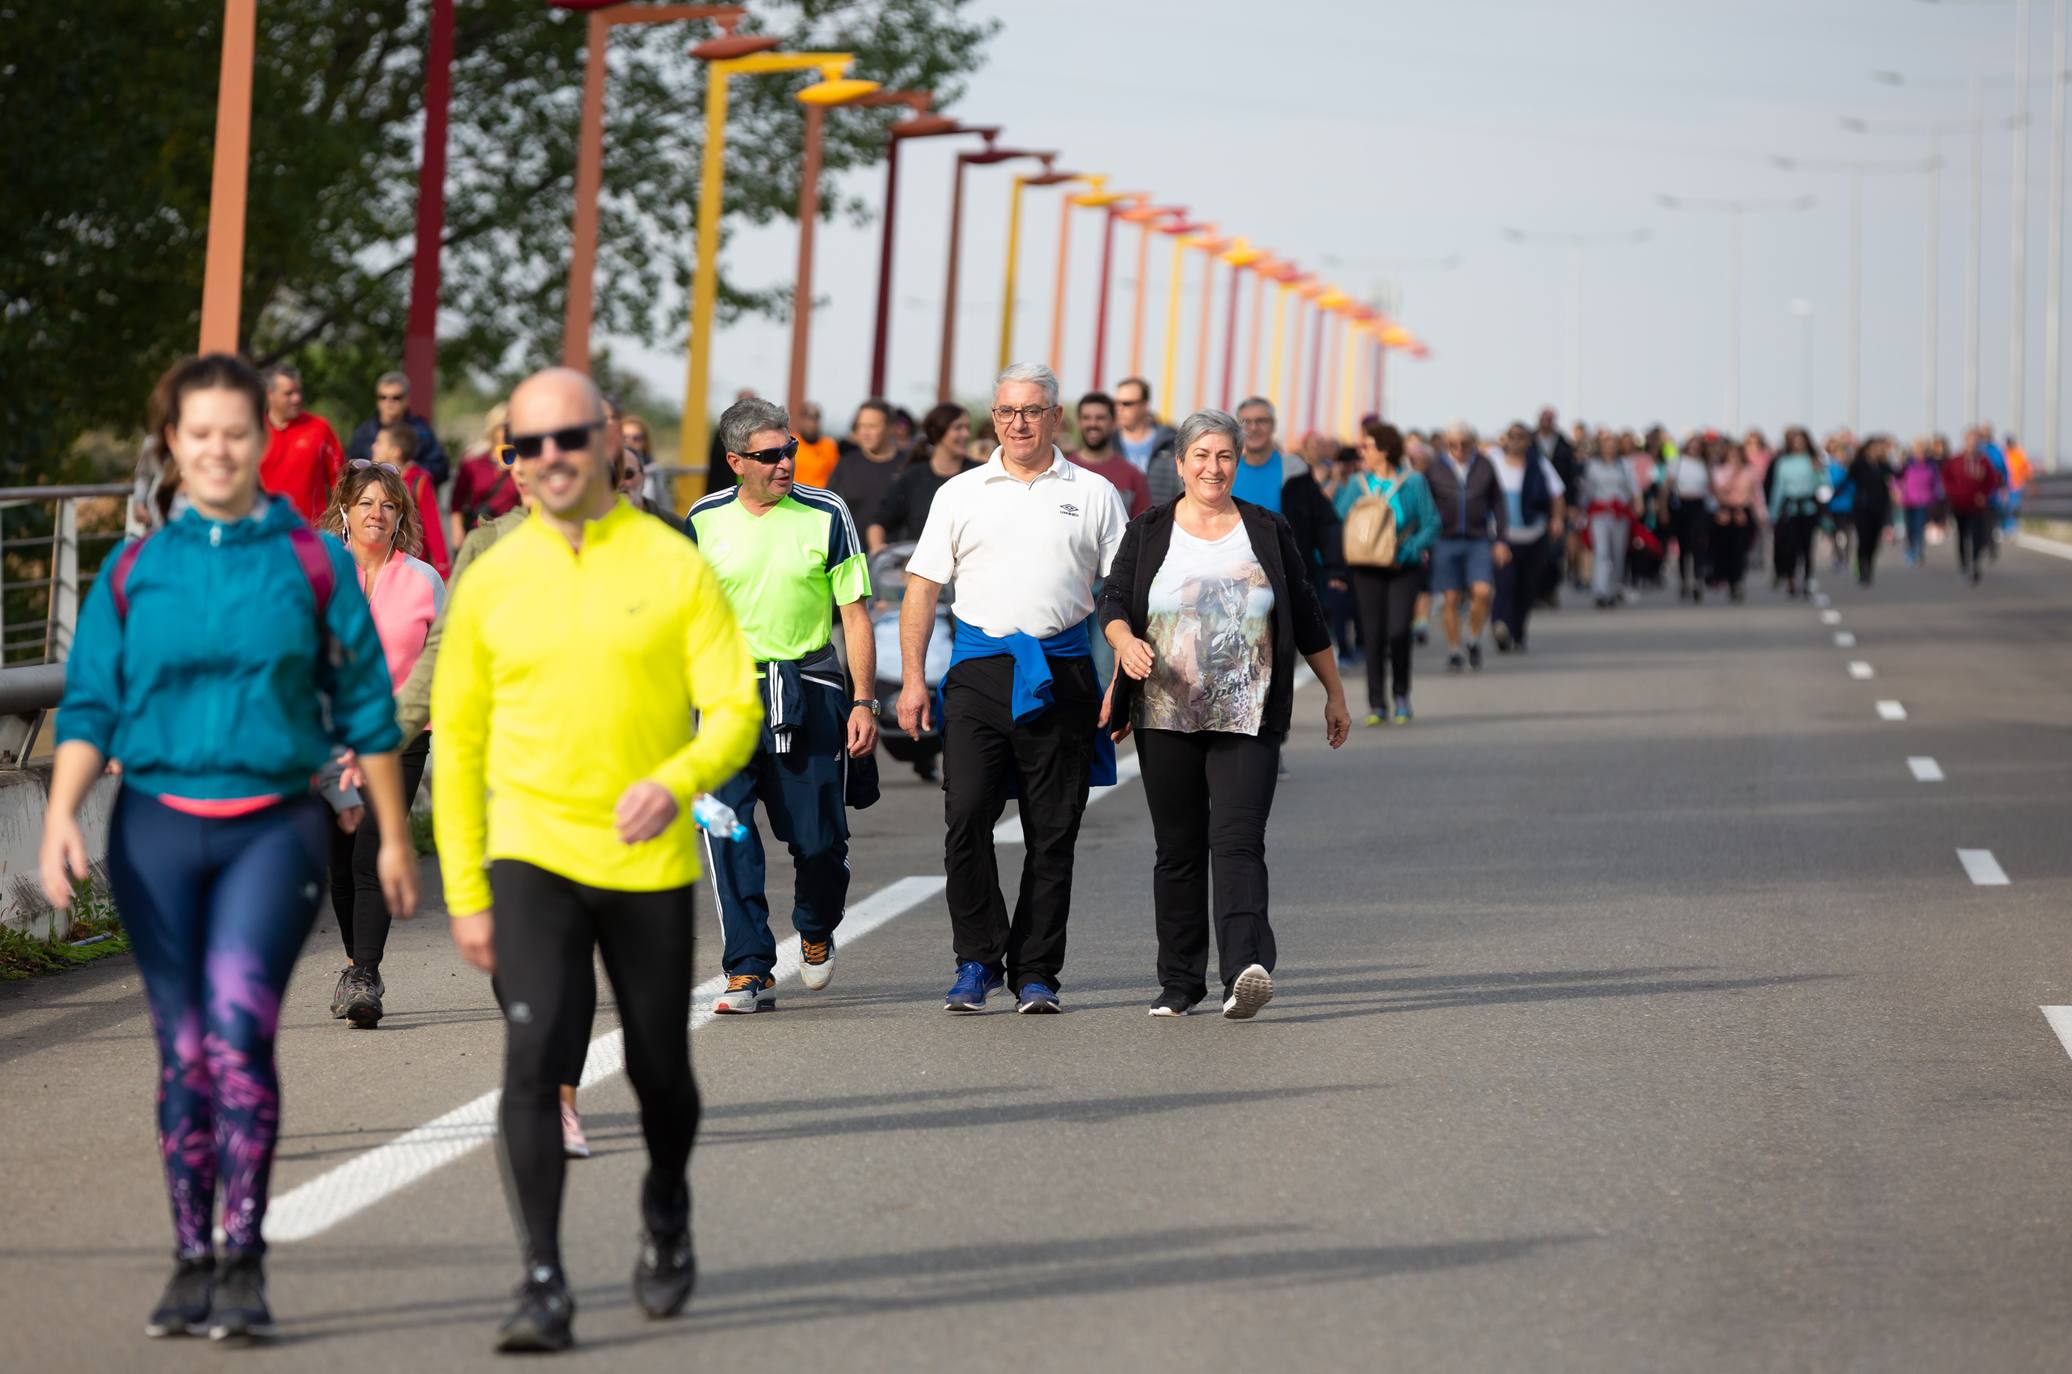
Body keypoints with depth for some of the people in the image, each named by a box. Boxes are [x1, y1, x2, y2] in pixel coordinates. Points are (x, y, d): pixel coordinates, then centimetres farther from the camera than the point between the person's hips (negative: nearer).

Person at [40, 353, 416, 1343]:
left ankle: (244, 1261, -14)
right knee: (183, 1048, 4)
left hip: (272, 824, -2)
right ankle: (192, 1263, 12)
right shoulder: (134, 571, 8)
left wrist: (393, 835, 11)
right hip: (158, 824, 2)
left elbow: (365, 705, 10)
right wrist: (61, 813, -10)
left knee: (239, 1025, -17)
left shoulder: (310, 560, 4)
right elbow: (89, 705, 6)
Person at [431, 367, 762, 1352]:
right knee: (535, 1059, -15)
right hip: (533, 859, 0)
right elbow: (457, 741, 8)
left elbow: (736, 711, -5)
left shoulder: (675, 568, -3)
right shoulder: (490, 583, 2)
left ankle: (666, 1212, 41)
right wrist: (464, 894, 4)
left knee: (659, 1069, 11)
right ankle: (543, 1285, -13)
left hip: (650, 864, 0)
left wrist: (676, 785, -26)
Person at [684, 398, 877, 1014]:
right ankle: (750, 971, -8)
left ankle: (816, 932, 34)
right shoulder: (705, 521, 2)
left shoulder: (825, 515, -2)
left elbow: (855, 614, 1)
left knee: (819, 837, 3)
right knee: (727, 829, -13)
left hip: (810, 691, 0)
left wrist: (864, 702, -5)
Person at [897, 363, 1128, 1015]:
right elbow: (922, 587, 10)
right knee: (965, 817, -11)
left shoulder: (1093, 494, 8)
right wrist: (912, 678, 0)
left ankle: (1035, 972, 9)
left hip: (1060, 673, 0)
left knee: (1051, 833, 2)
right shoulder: (960, 494, 10)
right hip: (978, 666, 0)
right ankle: (978, 959, 1)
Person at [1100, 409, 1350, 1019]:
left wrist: (1335, 693, 15)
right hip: (1166, 717, 1)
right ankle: (1179, 983, 15)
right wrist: (1126, 642, -17)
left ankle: (1244, 971, -29)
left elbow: (1305, 617, 13)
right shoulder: (1147, 532, 8)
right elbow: (1114, 602, 5)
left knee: (1238, 841, -15)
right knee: (1177, 849, 5)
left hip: (1247, 718, -1)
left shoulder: (1268, 532, 8)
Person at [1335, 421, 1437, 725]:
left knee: (1398, 631, -12)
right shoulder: (1357, 483, 6)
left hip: (1403, 569, -2)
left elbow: (1432, 523, -2)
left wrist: (1406, 551, -13)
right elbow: (1339, 521, 7)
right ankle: (1376, 704, 8)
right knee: (1373, 635, -1)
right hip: (1367, 570, 2)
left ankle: (1401, 695, 10)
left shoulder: (1413, 481, -2)